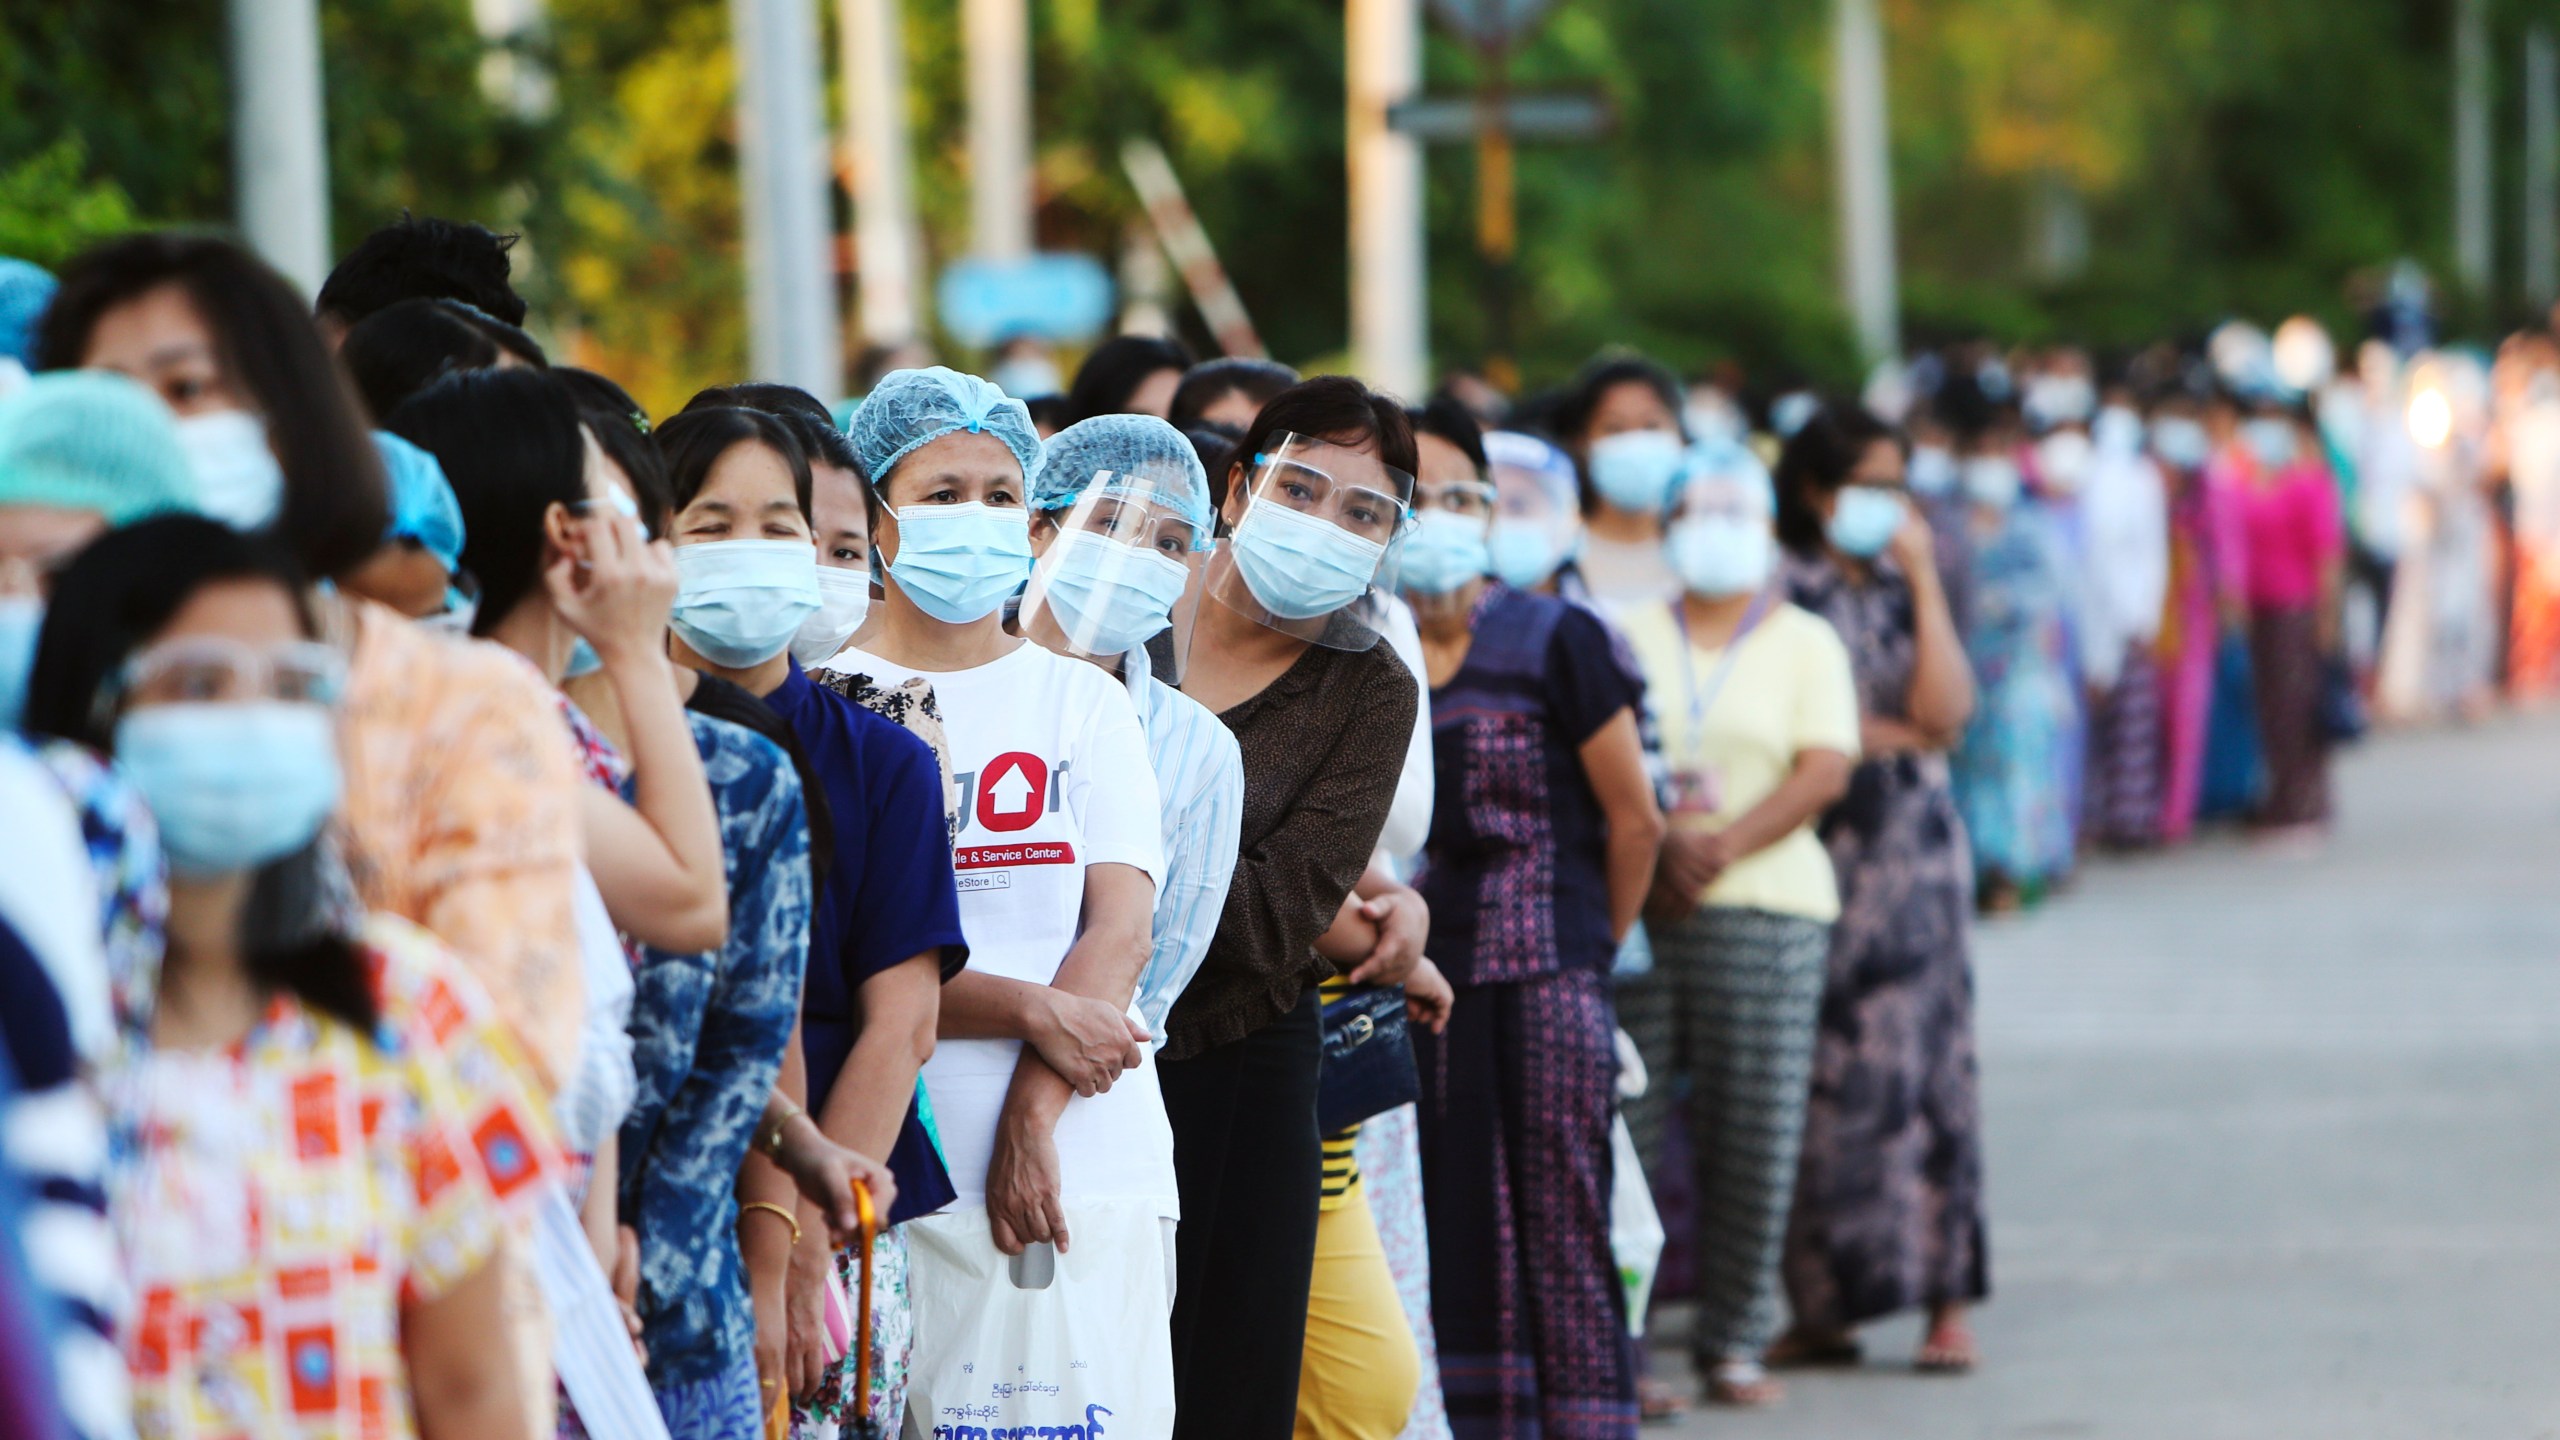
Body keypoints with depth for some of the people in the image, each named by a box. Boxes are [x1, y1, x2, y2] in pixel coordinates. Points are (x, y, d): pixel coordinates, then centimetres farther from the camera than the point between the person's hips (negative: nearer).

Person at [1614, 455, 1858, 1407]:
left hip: (1765, 903, 0)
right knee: (1624, 1124, -5)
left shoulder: (1805, 642, 11)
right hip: (1632, 904, 0)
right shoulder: (1631, 635, 14)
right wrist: (1660, 841, -13)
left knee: (1756, 1130, -3)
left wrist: (1721, 846, -13)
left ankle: (1734, 1340, 6)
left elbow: (1825, 771, -1)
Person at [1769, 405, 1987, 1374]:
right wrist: (1902, 734, -1)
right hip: (1813, 853, -3)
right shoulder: (1781, 593, 2)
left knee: (1925, 1066, -2)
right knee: (1823, 1076, -4)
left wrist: (1924, 579, -4)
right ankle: (1821, 1307, 3)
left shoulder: (1902, 592, 13)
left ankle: (1947, 1302, -1)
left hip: (1913, 854, 3)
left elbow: (1944, 711, -3)